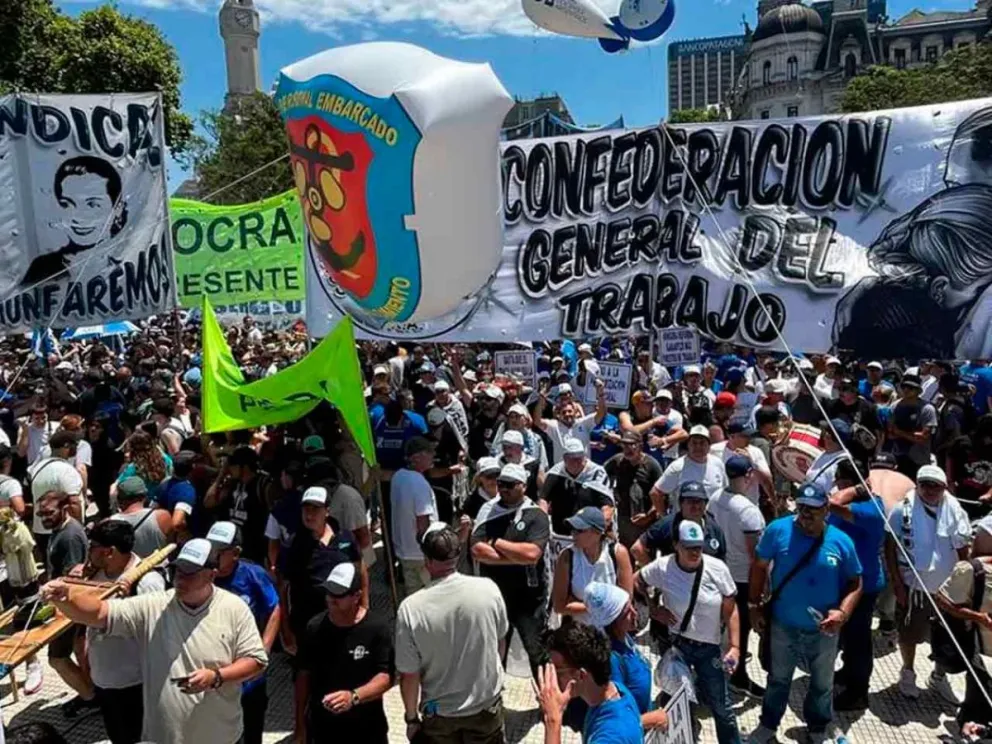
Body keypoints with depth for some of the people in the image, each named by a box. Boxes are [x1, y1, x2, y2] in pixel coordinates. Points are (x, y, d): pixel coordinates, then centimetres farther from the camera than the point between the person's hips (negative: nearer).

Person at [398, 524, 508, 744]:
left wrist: (411, 717, 1)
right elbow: (500, 640, 0)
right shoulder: (488, 589, -18)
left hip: (440, 713, -2)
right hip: (487, 704, 2)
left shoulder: (411, 608, -25)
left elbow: (409, 674, -16)